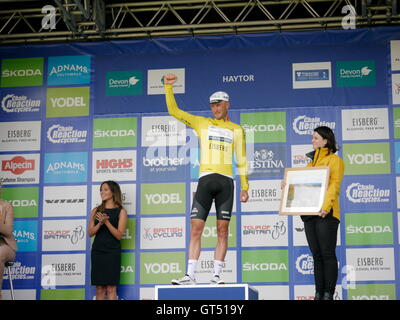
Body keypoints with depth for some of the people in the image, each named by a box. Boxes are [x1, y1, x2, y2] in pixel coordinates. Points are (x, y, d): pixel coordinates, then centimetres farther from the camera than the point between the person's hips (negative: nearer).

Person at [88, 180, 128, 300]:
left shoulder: (121, 211, -1)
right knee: (99, 289, 4)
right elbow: (90, 233, 5)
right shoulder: (96, 211, 10)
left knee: (111, 288, -6)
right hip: (97, 251, 4)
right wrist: (100, 223, -13)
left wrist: (106, 222, -19)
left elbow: (119, 235, -8)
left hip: (112, 253, -4)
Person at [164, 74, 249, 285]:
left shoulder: (237, 130, 15)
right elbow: (174, 111, 13)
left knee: (222, 230, -2)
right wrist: (168, 87, 2)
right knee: (195, 229, -6)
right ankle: (190, 276, -5)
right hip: (206, 179, 0)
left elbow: (241, 161, 14)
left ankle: (216, 276, 1)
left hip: (226, 181, 0)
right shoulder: (202, 123, 15)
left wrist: (244, 187, 7)